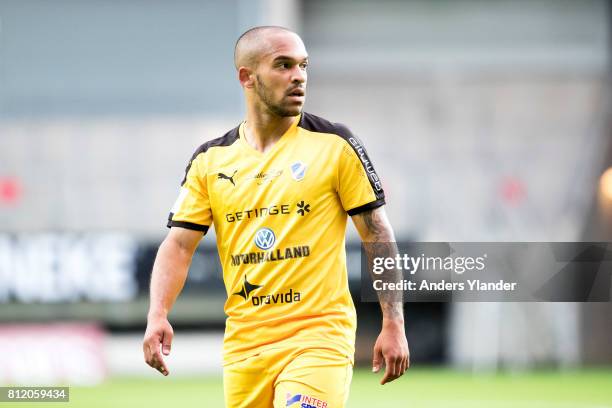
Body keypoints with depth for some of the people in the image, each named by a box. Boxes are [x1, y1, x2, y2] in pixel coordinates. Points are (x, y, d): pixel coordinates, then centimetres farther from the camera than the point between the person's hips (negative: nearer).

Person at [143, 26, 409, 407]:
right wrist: (158, 315, -12)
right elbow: (179, 244, 5)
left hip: (318, 336, -4)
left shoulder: (335, 145, 0)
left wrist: (393, 324, -4)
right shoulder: (210, 161, 8)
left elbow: (378, 235, 1)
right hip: (243, 344, 4)